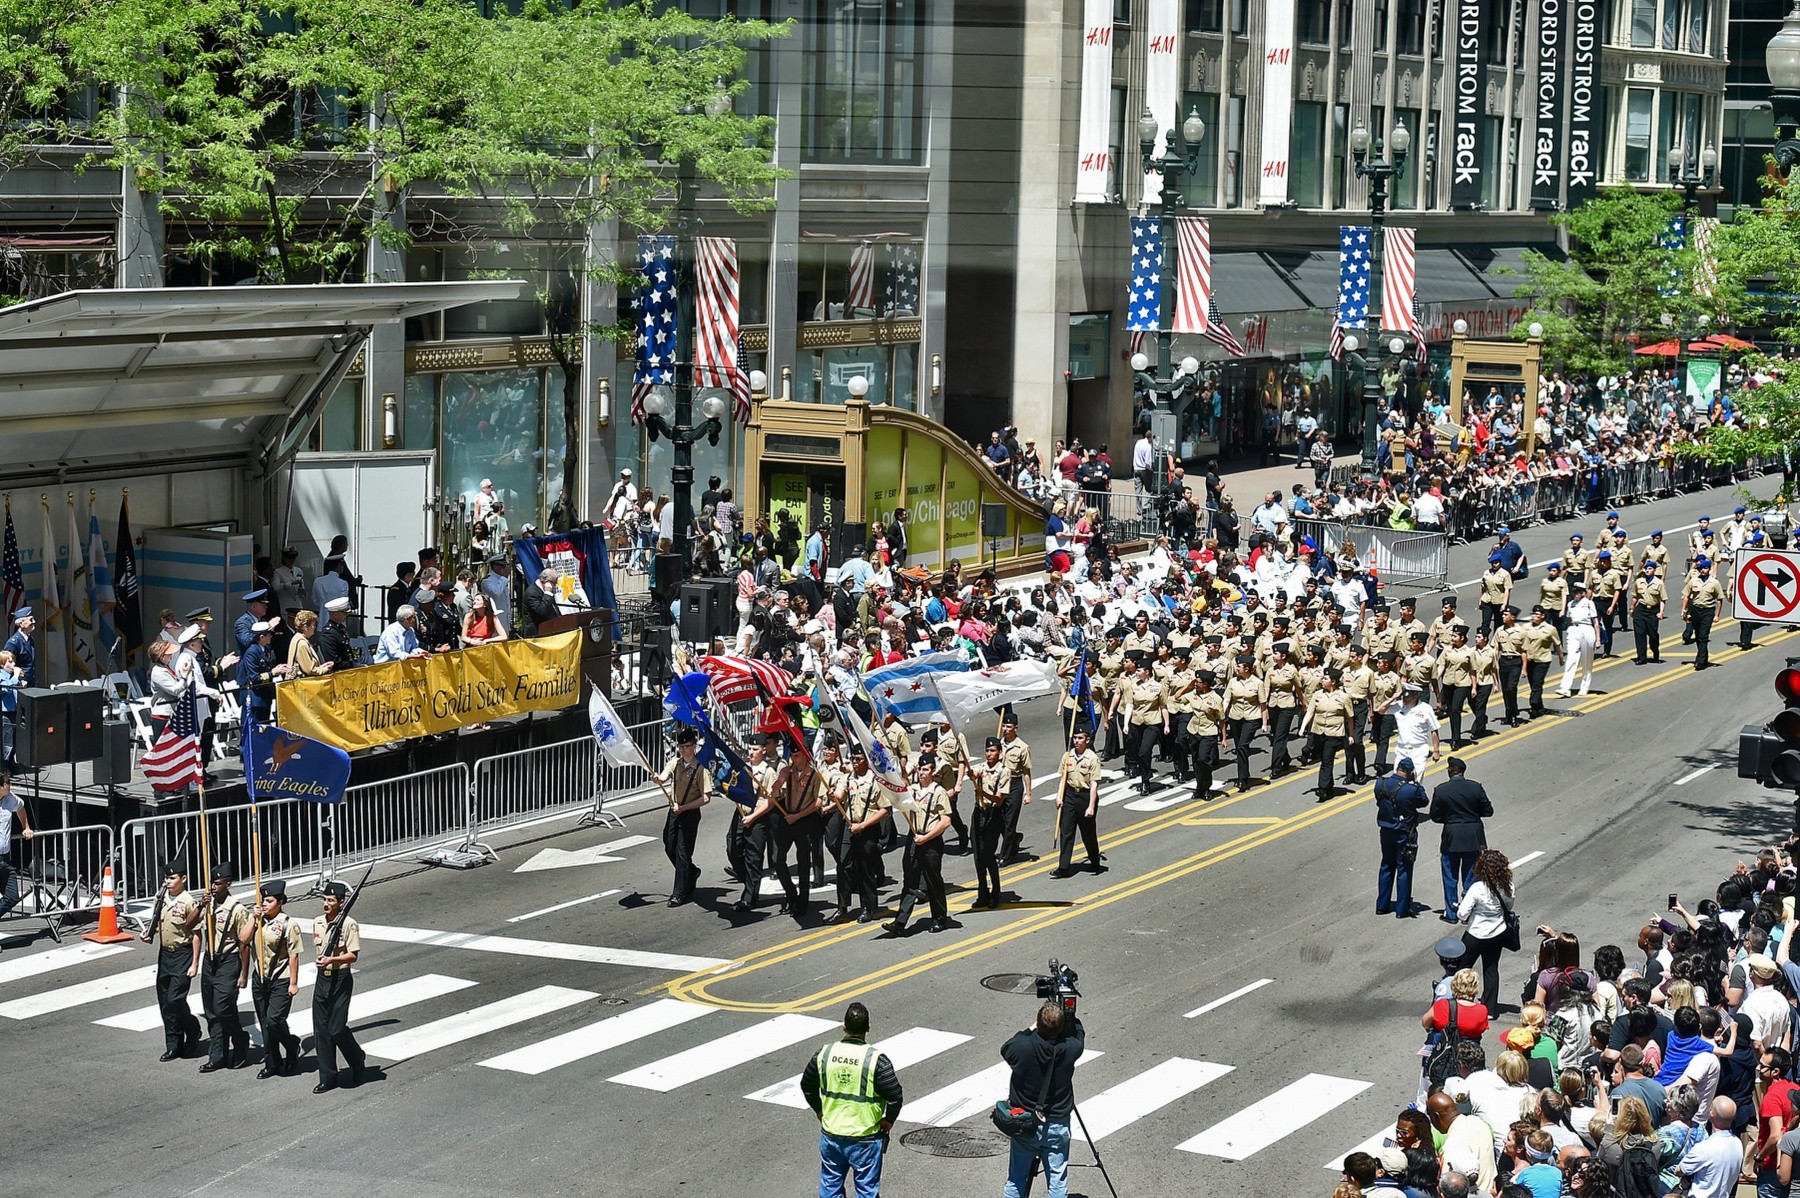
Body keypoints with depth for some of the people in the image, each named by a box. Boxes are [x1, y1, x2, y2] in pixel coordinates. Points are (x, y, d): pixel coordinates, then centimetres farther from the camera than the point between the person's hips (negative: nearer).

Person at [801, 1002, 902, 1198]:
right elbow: (895, 1095, -18)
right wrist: (889, 1120, -1)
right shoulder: (876, 1060, -17)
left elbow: (807, 1086, 8)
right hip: (865, 1138, -3)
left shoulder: (824, 1054, -4)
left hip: (831, 1135, 4)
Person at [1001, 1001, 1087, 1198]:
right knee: (1058, 1180, 8)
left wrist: (1030, 1031, 11)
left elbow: (1005, 1049, 4)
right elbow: (1079, 1037, 8)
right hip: (1057, 1125, 0)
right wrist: (1073, 1018, 22)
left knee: (1016, 1181, 12)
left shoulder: (1023, 1047, -21)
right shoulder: (1069, 1049, -18)